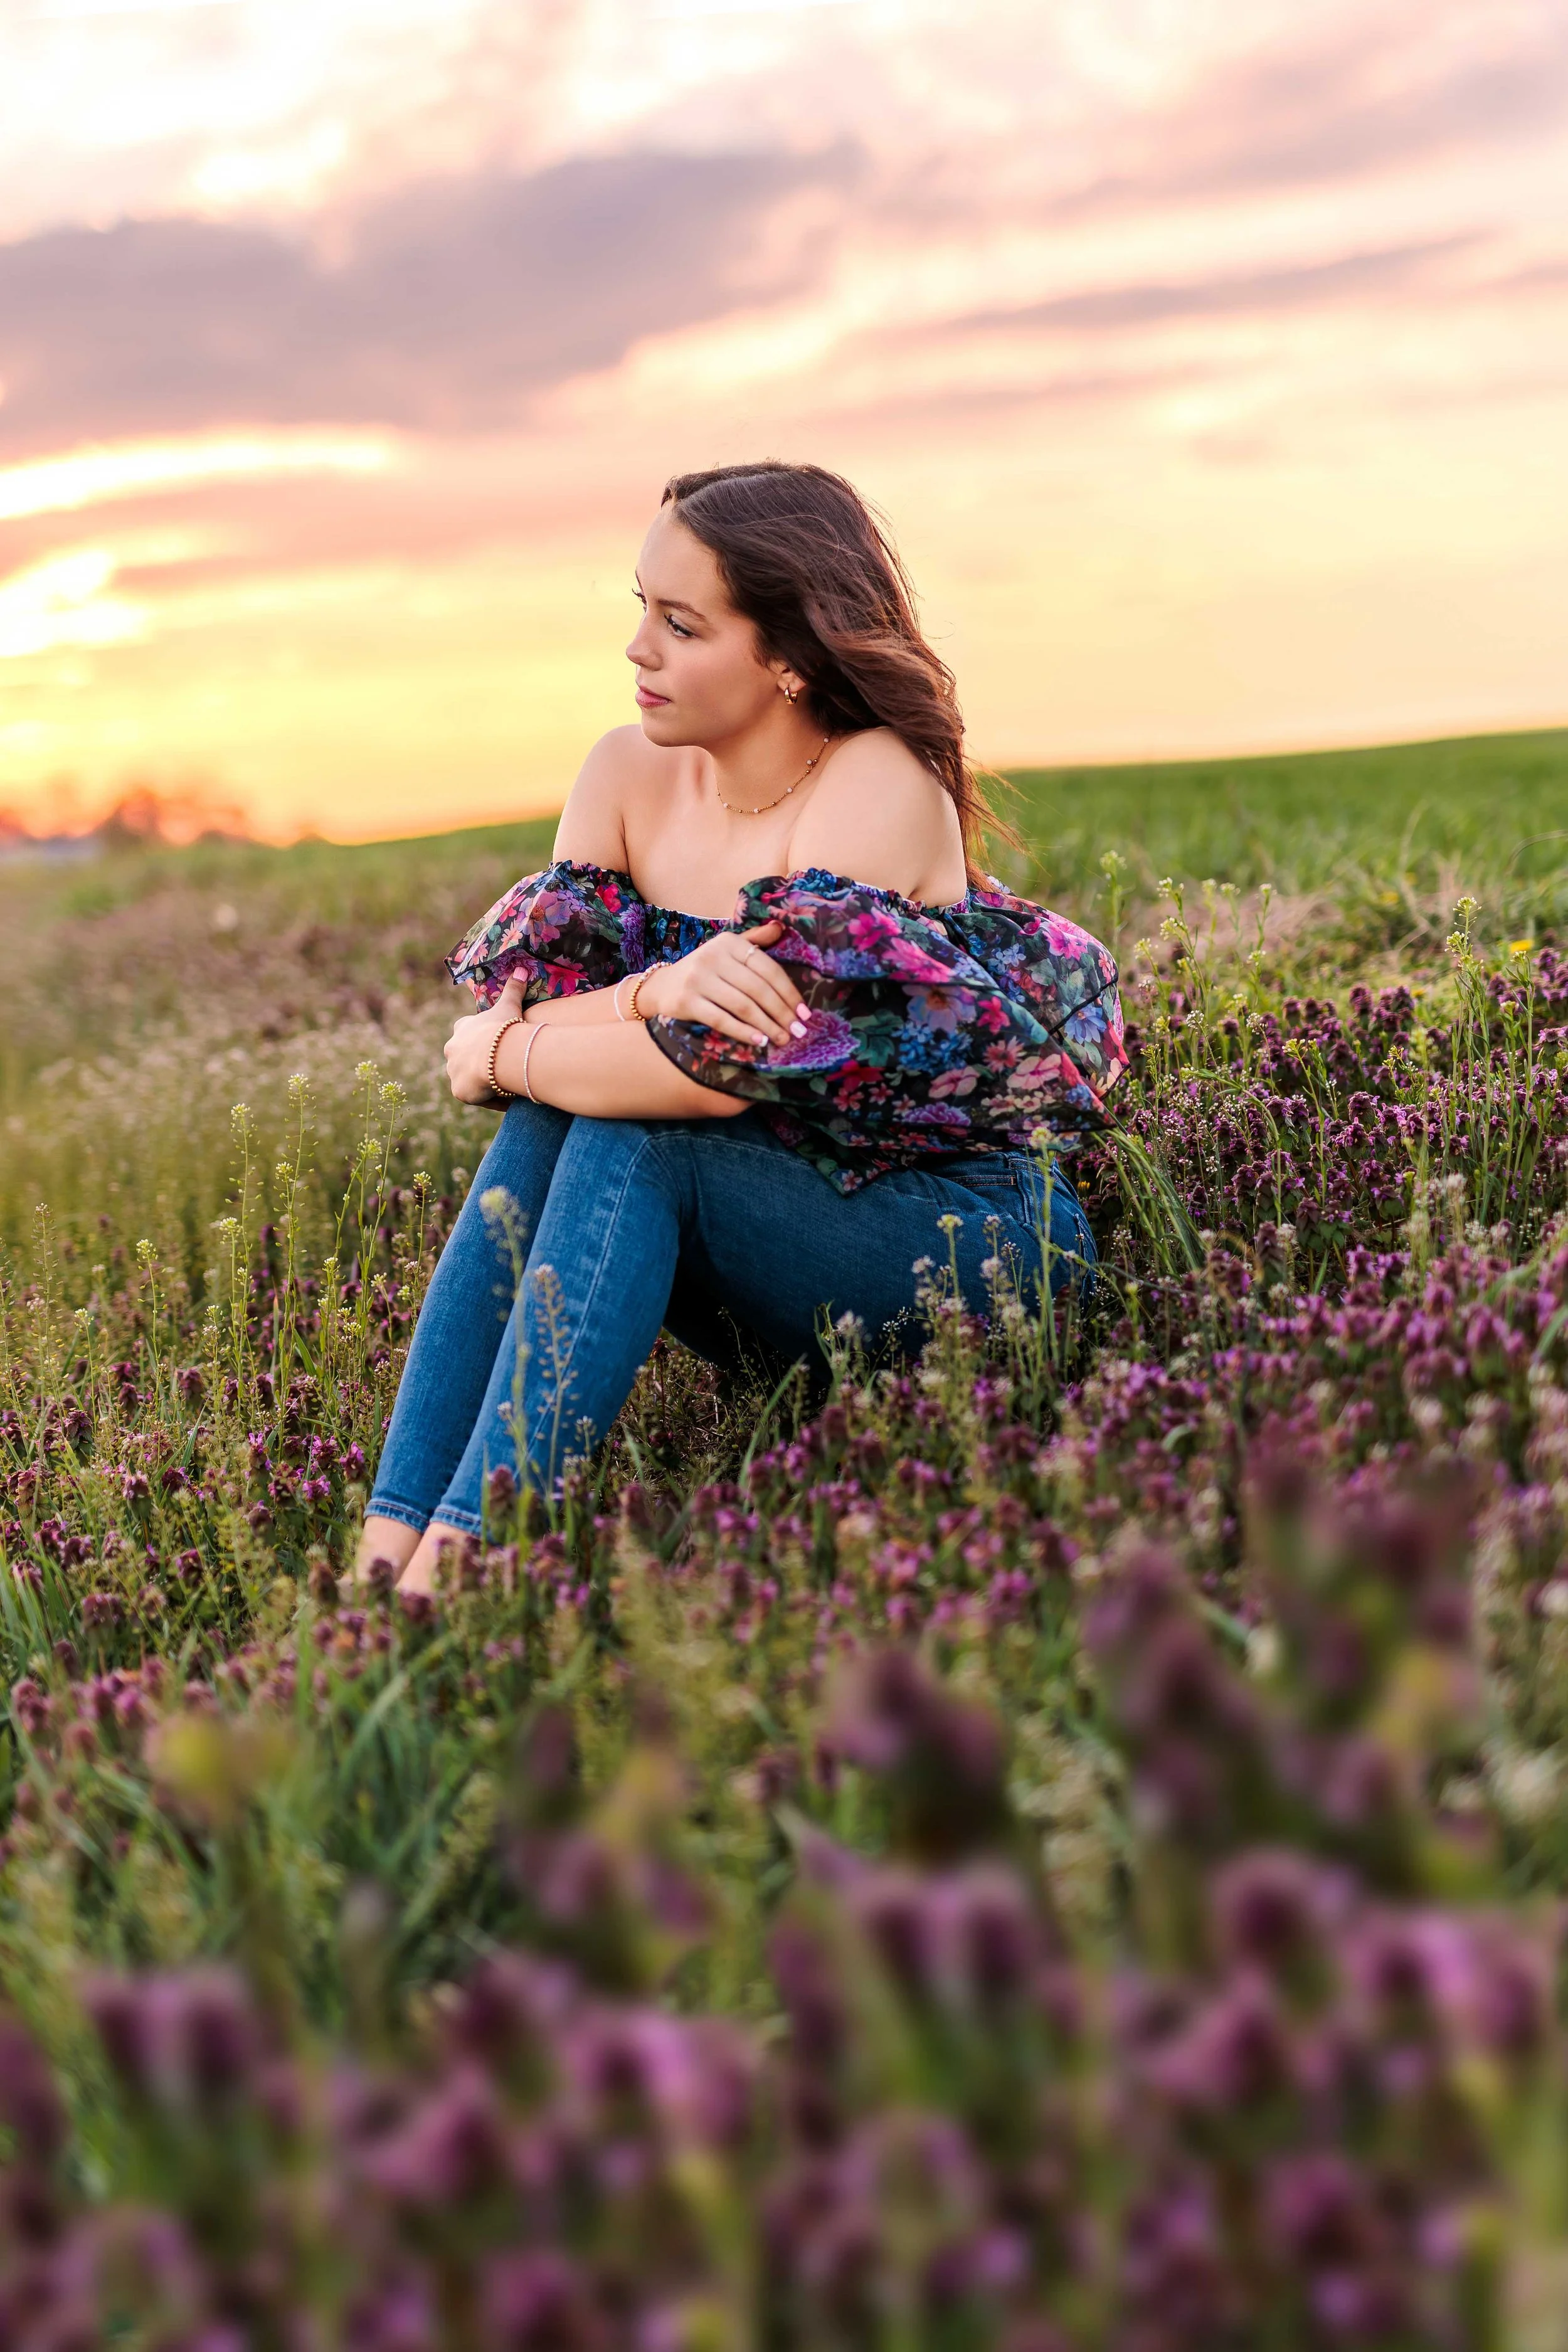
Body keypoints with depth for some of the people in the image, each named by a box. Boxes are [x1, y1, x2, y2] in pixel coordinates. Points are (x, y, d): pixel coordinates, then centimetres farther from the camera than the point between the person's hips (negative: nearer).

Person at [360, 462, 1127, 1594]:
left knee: (631, 1140, -28)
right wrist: (656, 992, -30)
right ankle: (388, 1549, -26)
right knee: (544, 1129, -20)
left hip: (976, 1237, -6)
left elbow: (729, 1065, -29)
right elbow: (513, 1008, -8)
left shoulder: (882, 787, -19)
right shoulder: (630, 774, 1)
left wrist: (498, 1058, -15)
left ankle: (451, 1566, -32)